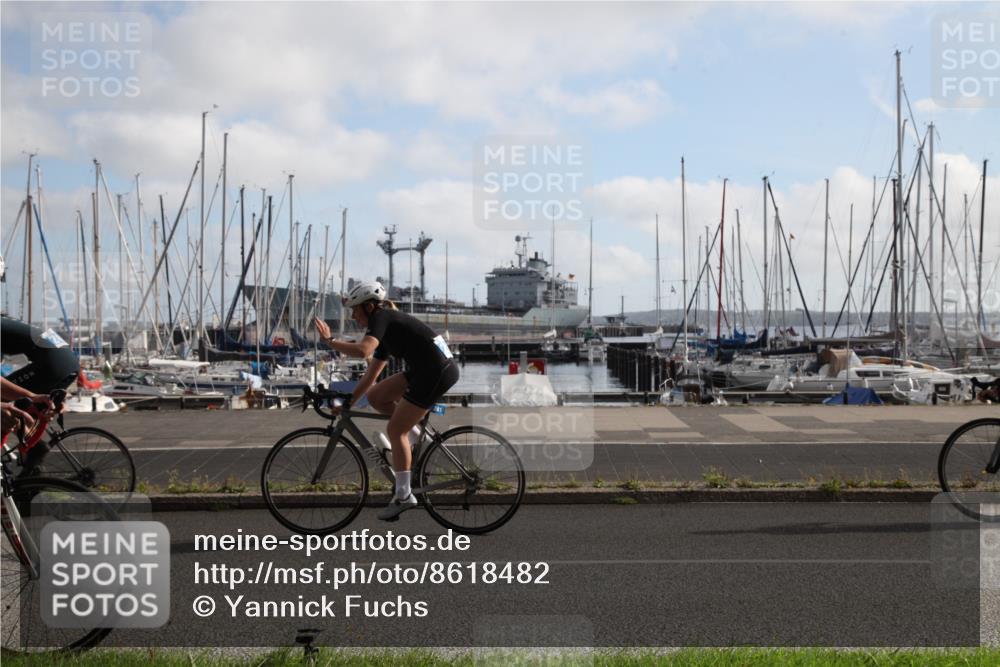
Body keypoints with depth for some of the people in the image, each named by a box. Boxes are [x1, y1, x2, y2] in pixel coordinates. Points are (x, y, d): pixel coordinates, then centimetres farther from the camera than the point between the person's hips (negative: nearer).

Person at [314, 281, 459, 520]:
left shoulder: (381, 318, -6)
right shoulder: (387, 333, 21)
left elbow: (362, 350, -26)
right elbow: (370, 377, 24)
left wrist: (329, 340, -14)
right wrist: (347, 403, 24)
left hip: (437, 371, -9)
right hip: (427, 369, 9)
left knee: (395, 430, -2)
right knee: (375, 396, 12)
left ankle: (403, 496, 4)